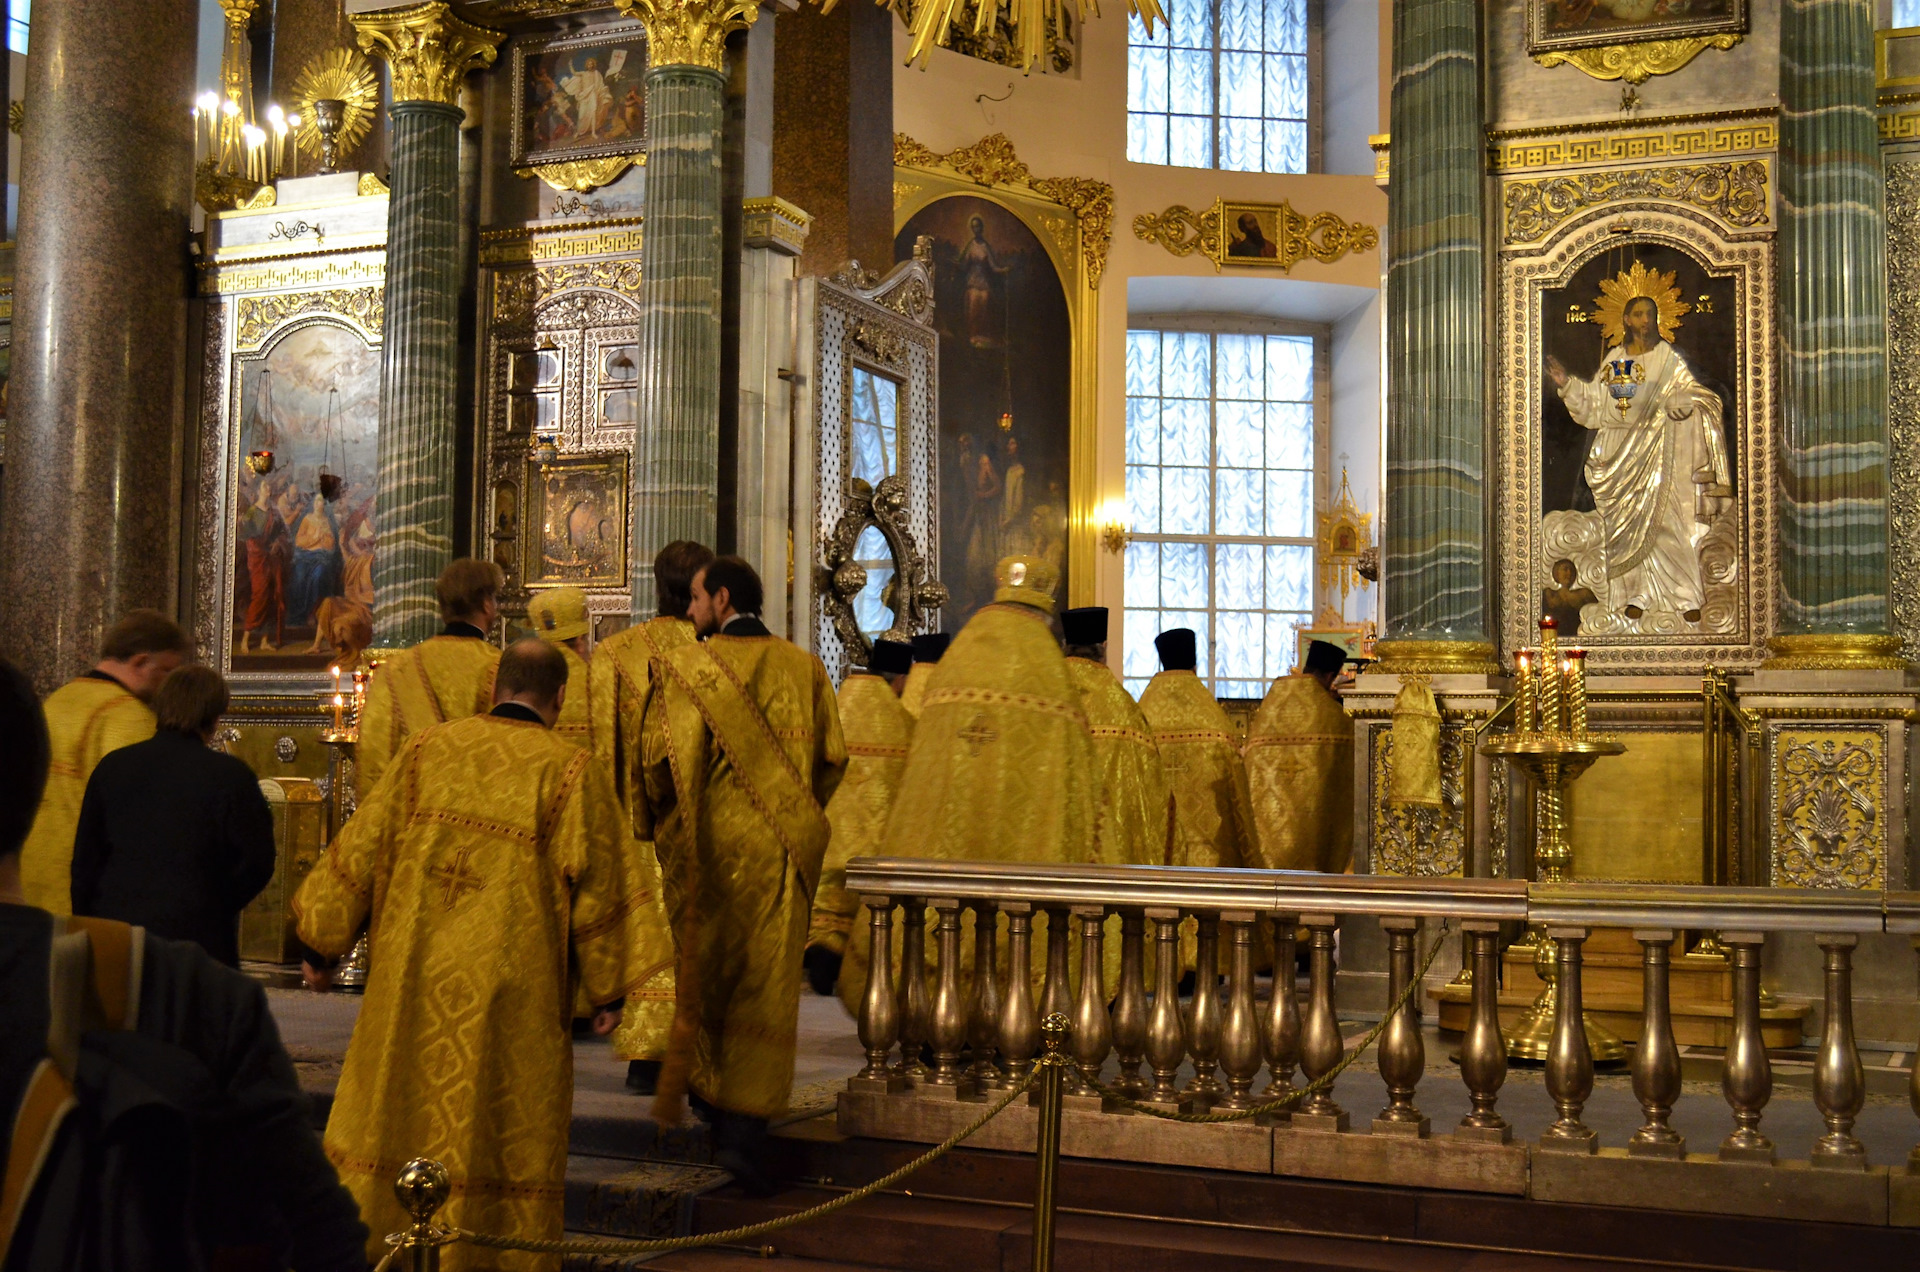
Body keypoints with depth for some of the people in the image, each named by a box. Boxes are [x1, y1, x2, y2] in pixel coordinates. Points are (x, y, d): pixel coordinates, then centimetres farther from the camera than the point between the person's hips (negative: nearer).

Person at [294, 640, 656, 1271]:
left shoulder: (425, 750, 2)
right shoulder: (571, 771, -7)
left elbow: (361, 849, 5)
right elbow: (597, 888, -6)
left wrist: (323, 939, 14)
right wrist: (608, 988, 3)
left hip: (412, 986, 3)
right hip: (512, 999, -3)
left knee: (400, 1114, 15)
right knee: (505, 1136, 8)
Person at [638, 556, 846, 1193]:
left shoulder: (686, 667, -8)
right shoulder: (805, 668, 1)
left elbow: (662, 757, -11)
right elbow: (832, 758, 4)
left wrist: (658, 818, 7)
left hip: (706, 847, -1)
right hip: (781, 849, 1)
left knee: (704, 976, 17)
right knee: (765, 991, 3)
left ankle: (704, 1092, 29)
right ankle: (743, 1129, -4)